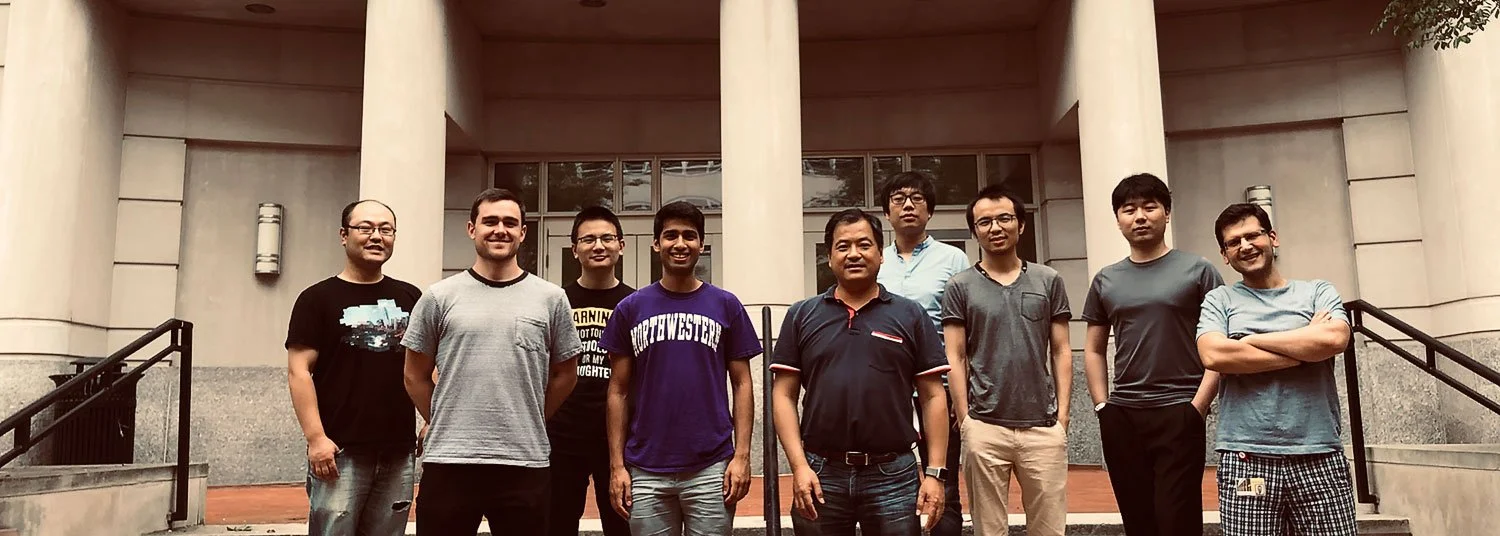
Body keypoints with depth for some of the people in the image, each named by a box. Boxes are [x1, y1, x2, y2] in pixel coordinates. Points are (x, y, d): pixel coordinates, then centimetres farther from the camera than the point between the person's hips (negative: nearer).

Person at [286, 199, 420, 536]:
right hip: (341, 451, -4)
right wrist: (316, 437, -15)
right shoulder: (318, 298, 0)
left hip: (399, 451, 4)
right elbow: (299, 370, -6)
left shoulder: (410, 297, 11)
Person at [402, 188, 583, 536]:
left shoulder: (551, 299, 4)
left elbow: (565, 374, 12)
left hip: (526, 463, 1)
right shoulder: (440, 297, 3)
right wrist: (445, 426, 7)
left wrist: (527, 424, 10)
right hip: (448, 462, 0)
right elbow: (416, 377, 10)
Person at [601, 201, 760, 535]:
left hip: (711, 469, -1)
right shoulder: (630, 309, 5)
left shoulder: (726, 306, 4)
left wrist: (742, 455, -5)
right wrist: (616, 464, 0)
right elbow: (619, 391, 7)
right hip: (646, 470, 1)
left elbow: (741, 384, 4)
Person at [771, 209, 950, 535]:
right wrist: (799, 466, -6)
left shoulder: (910, 316, 6)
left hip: (893, 474, 0)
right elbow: (784, 396, 4)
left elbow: (932, 397, 5)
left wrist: (935, 471, -2)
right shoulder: (801, 316, 7)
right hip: (820, 474, 1)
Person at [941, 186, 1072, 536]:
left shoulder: (1048, 281, 8)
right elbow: (955, 358, 1)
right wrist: (965, 421, -5)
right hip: (985, 427, -1)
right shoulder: (960, 287, 3)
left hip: (1043, 426, 1)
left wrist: (1063, 413, 0)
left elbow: (1061, 351, 7)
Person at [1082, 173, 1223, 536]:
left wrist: (1198, 406, -10)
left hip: (1178, 414, -4)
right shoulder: (1106, 280, 12)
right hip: (1122, 416, 4)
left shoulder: (1197, 271, 2)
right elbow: (1093, 350, 16)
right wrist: (1102, 406, 5)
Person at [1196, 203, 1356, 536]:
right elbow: (1214, 356, -12)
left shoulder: (1318, 292, 11)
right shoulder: (1219, 301, 8)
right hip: (1246, 458, -1)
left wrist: (1252, 339, -5)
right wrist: (1306, 348, -6)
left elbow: (1335, 339, -10)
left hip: (1319, 456, 1)